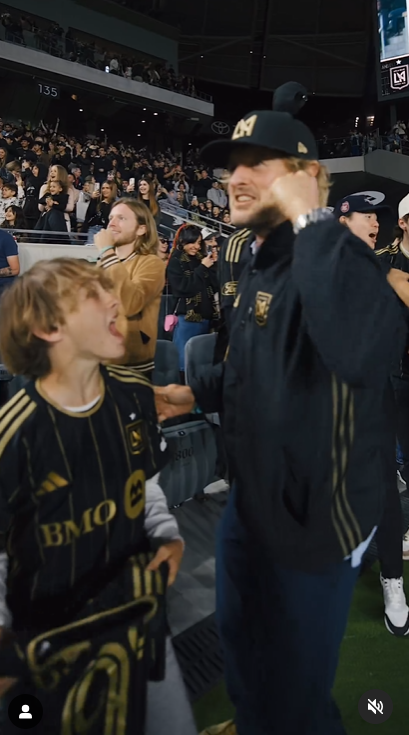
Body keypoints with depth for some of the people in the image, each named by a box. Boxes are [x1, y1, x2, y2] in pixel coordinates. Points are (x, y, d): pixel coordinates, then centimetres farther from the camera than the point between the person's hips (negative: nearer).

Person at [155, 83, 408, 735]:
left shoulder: (330, 259, -25)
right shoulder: (260, 264, 5)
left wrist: (311, 219, -38)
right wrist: (196, 394, 11)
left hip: (316, 516, -9)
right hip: (251, 500, 9)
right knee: (239, 639, 31)